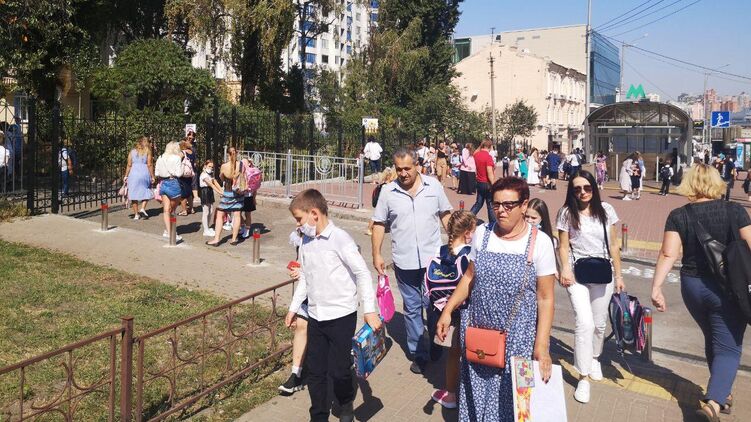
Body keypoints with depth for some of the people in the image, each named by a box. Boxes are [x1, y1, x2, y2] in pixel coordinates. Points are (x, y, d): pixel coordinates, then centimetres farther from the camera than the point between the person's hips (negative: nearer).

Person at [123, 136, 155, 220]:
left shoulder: (132, 151, 8)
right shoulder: (147, 151, 1)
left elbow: (129, 165, 5)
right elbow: (149, 165, -5)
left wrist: (126, 176, 11)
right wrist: (152, 176, 0)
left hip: (133, 173, 2)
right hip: (144, 172, -2)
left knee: (134, 194, 7)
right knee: (146, 192, 14)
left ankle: (136, 214, 10)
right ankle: (143, 208, -5)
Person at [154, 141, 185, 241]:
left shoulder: (160, 158, 6)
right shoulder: (176, 158, -9)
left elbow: (156, 173, 8)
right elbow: (179, 173, -12)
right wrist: (181, 160, -3)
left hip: (163, 183, 5)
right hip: (173, 183, -5)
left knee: (166, 209, 6)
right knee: (173, 209, 10)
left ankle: (168, 231, 6)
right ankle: (168, 231, 13)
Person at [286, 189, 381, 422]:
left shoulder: (339, 238, -15)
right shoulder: (306, 242, 6)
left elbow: (362, 273, -14)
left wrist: (370, 310, -18)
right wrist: (294, 307, 21)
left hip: (341, 316, -6)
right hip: (315, 316, 6)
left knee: (338, 369, 1)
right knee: (314, 370, 10)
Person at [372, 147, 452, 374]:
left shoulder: (434, 185, -1)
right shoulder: (388, 191, -3)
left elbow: (445, 215, 7)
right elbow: (379, 224, 2)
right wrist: (376, 254, -1)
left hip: (433, 258, 0)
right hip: (404, 261, 0)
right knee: (412, 308, 11)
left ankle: (435, 342, 34)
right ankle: (418, 353, 24)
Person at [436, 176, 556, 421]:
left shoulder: (539, 242, -10)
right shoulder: (482, 233, 1)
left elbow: (546, 298, -8)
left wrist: (541, 345, -12)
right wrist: (448, 311, 5)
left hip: (517, 338, -3)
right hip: (478, 331, 3)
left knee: (511, 397, 6)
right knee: (476, 393, 14)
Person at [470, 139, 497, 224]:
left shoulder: (477, 154, 2)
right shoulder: (488, 156, -20)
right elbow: (490, 173, -23)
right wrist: (494, 186, -20)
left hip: (479, 182, 7)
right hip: (487, 183, -7)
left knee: (478, 203, 17)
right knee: (491, 205, 5)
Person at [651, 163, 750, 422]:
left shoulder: (678, 216, -7)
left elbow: (668, 254, -15)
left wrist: (656, 286, -13)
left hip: (692, 286, 3)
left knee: (712, 339, 24)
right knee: (728, 347, 4)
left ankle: (722, 392, 39)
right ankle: (714, 400, -13)